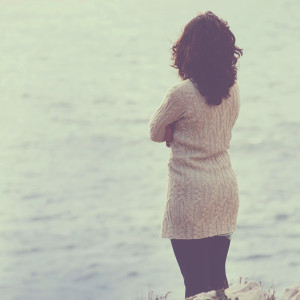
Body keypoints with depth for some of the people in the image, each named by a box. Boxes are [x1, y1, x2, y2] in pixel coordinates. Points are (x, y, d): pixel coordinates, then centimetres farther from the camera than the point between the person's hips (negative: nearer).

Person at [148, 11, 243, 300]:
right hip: (226, 192, 7)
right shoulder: (232, 89, 1)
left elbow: (156, 133, -3)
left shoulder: (182, 94, -19)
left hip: (192, 195, -7)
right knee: (218, 277, 16)